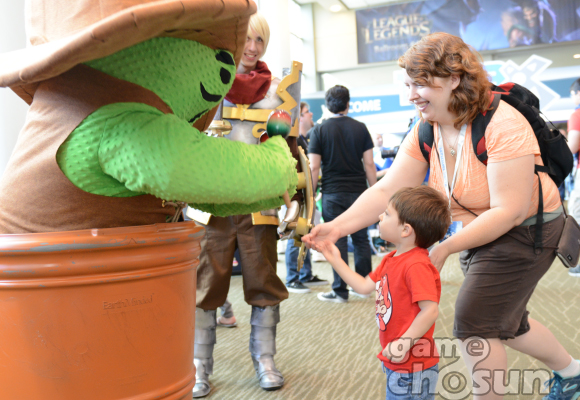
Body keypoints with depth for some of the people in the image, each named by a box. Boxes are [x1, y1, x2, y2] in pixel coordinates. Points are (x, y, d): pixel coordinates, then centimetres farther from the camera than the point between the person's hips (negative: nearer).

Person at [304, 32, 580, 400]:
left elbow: (509, 212, -29)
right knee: (503, 324, 21)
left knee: (474, 322, -11)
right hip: (478, 234, 8)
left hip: (525, 231, -8)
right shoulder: (425, 133, -8)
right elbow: (386, 191, -13)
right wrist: (337, 227, -26)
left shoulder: (502, 125, -28)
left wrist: (445, 248, -31)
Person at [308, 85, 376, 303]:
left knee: (337, 241, 1)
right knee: (361, 239, 11)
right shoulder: (360, 128, 4)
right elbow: (369, 164, 2)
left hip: (333, 194, -2)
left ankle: (340, 291, 6)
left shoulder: (319, 131, -2)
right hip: (358, 191, 2)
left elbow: (314, 167, -5)